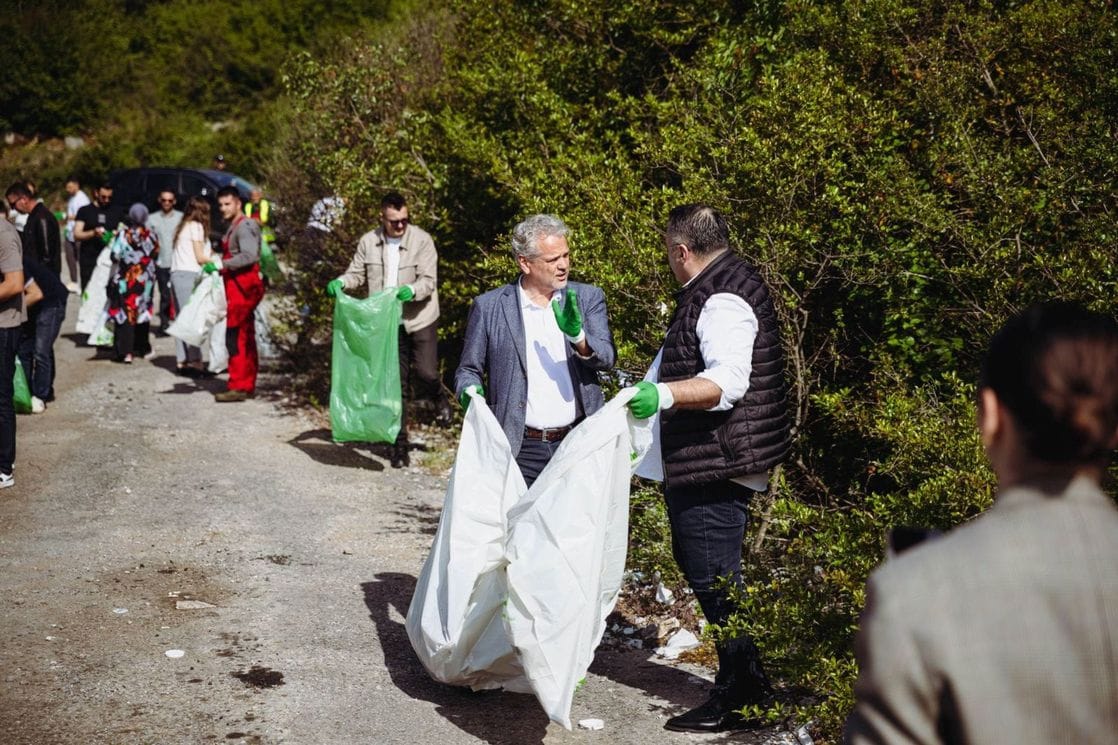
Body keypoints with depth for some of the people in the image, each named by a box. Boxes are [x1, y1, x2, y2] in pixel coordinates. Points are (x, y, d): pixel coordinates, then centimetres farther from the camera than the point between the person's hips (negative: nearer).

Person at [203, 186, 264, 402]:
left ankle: (238, 386, -14)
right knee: (245, 338, 13)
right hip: (237, 287, 10)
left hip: (243, 287, -10)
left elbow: (249, 256, -23)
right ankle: (248, 385, 19)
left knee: (235, 337, -13)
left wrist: (221, 264, -23)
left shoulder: (245, 226, -11)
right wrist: (216, 263, 9)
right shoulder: (233, 227, 21)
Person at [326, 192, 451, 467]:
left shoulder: (422, 240, -12)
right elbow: (357, 273, 9)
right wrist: (340, 283, -12)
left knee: (426, 372, -7)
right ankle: (400, 442, 15)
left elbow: (429, 280, -16)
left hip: (419, 319, -3)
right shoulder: (368, 242, -2)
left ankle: (437, 399, 32)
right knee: (395, 382, 6)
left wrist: (412, 290, -36)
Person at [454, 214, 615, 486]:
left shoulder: (588, 298, 7)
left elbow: (607, 358, -3)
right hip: (520, 450, -1)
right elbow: (468, 370, 8)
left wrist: (577, 335, -22)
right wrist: (470, 390, -14)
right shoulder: (488, 307, 2)